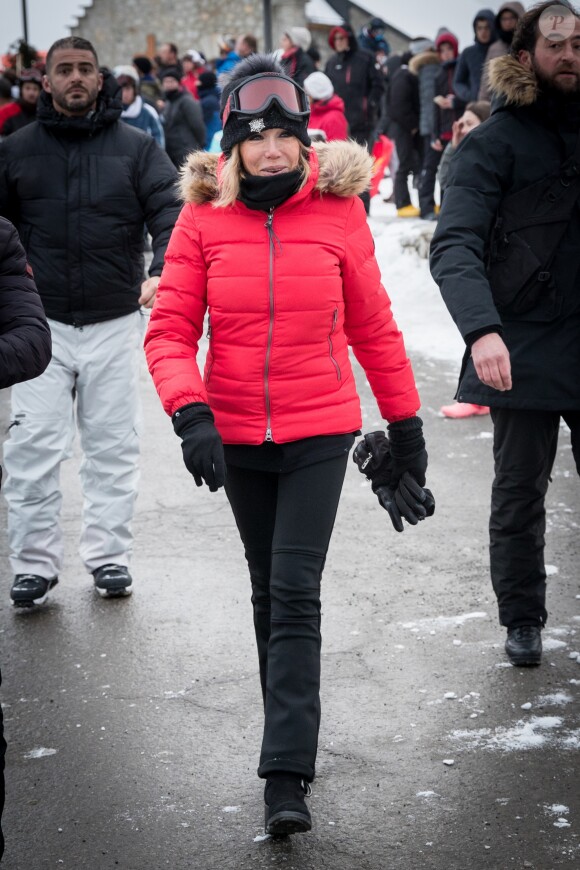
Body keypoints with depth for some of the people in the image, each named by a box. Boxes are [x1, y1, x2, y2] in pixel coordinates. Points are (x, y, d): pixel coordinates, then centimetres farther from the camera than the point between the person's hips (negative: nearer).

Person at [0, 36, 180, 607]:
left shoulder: (135, 147, 3)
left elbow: (170, 212, -5)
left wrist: (162, 272, -22)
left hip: (115, 321, 0)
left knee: (113, 444, 8)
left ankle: (108, 555, 19)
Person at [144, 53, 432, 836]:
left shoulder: (338, 212, -5)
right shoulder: (203, 218, -4)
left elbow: (373, 328, 3)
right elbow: (169, 330, -6)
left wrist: (405, 421, 9)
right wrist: (190, 412, -22)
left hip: (320, 434, -2)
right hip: (237, 438, 2)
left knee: (295, 593, -10)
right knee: (269, 591, 15)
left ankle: (287, 778, -11)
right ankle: (293, 737, 32)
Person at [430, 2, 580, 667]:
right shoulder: (494, 143, -7)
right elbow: (454, 246, -18)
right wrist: (482, 329, -33)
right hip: (526, 351, -3)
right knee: (520, 493, 7)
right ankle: (522, 619, 23)